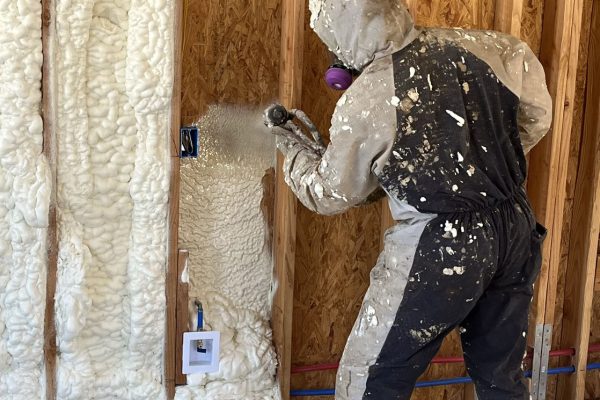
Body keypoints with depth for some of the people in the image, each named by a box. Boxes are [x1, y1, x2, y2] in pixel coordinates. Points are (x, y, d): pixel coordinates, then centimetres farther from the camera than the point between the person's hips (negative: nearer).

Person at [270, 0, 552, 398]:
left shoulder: (364, 103, -14)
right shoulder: (481, 47, -3)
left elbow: (330, 194, 1)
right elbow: (536, 115, 12)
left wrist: (294, 152, 19)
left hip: (440, 251, -6)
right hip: (516, 230, 6)